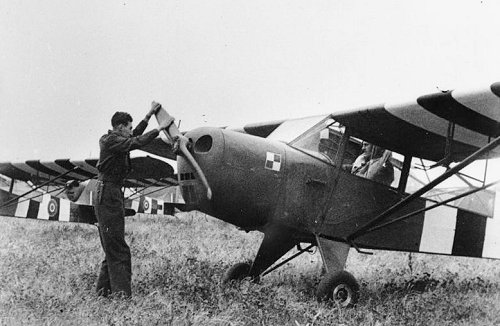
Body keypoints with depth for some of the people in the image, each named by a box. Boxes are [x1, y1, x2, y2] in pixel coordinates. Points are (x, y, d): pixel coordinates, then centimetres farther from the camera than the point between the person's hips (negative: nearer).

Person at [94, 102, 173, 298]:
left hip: (113, 195, 10)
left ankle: (103, 288, 19)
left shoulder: (115, 140, 17)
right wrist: (160, 128, -17)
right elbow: (136, 143, -23)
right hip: (107, 193, -10)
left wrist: (150, 115, 30)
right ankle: (121, 291, -9)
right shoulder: (111, 140, -11)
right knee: (116, 246, -10)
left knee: (112, 246, 13)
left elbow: (134, 137, 31)